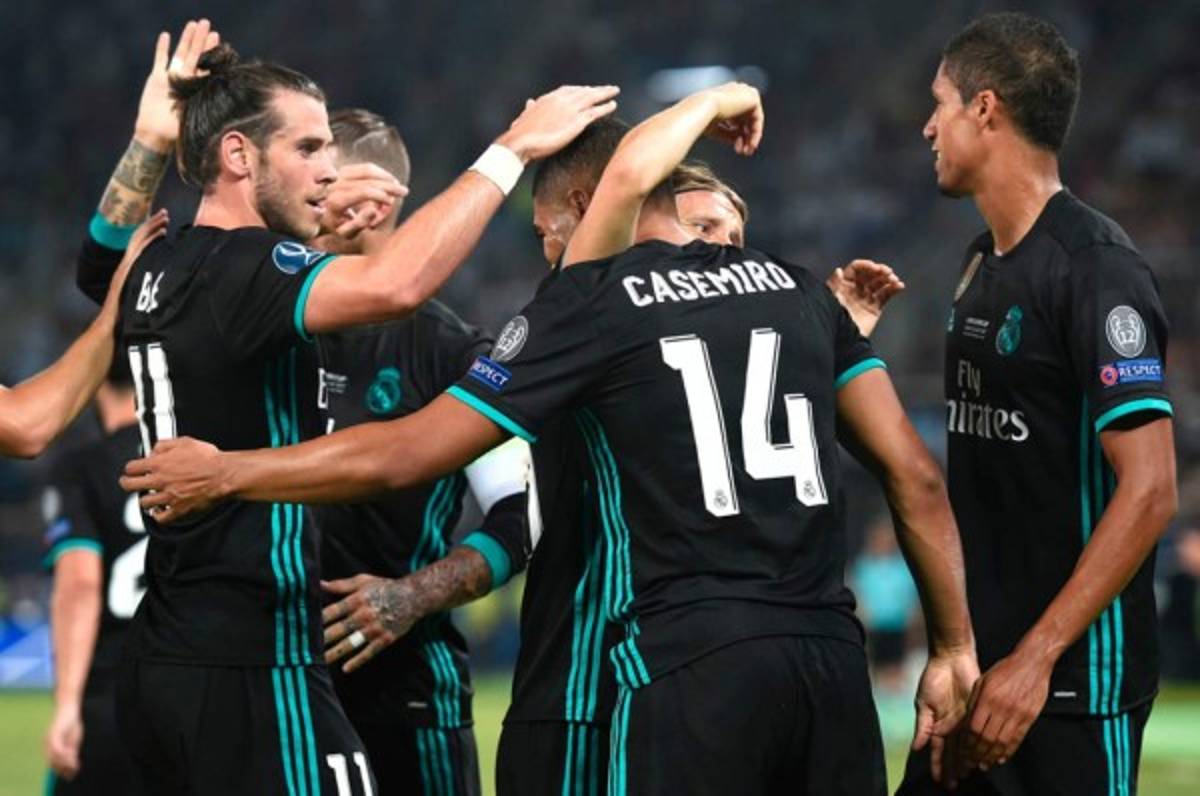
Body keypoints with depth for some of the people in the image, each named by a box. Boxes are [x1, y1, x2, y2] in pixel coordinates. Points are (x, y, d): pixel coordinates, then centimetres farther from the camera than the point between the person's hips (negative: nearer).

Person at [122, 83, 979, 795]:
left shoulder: (593, 300, 0)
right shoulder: (799, 288, 14)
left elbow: (404, 455, -1)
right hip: (832, 658, 5)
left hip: (697, 666, -5)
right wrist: (955, 648, 16)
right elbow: (915, 475, 11)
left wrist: (227, 472, 10)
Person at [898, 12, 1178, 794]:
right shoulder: (983, 262, 13)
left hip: (1074, 688, -8)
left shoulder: (1095, 268, -14)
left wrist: (1037, 658, -23)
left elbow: (1149, 491, -20)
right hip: (978, 665, 8)